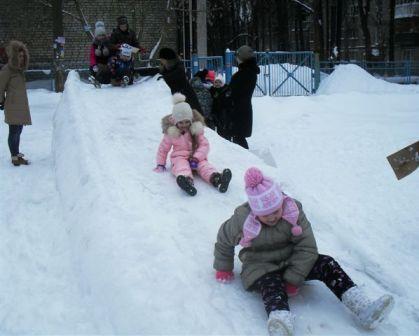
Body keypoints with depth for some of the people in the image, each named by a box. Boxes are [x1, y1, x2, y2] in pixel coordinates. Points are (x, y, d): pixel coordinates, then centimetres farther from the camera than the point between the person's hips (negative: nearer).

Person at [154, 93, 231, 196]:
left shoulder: (196, 131, 3)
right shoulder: (171, 133, 4)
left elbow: (204, 145, -3)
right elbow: (163, 149, 13)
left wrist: (196, 157, -18)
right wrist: (160, 164, 11)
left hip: (196, 156, 2)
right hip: (179, 156, -2)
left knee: (204, 165, -30)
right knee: (182, 165, -37)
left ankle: (216, 179, -60)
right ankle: (187, 180, -71)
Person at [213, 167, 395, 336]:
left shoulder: (293, 212, -15)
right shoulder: (242, 220, -18)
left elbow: (307, 248, -14)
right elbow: (223, 241, 2)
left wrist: (293, 279, -18)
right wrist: (223, 269, 6)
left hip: (290, 262, 4)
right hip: (261, 269, -4)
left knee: (327, 264, -19)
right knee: (272, 287, -38)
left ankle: (363, 309, -25)